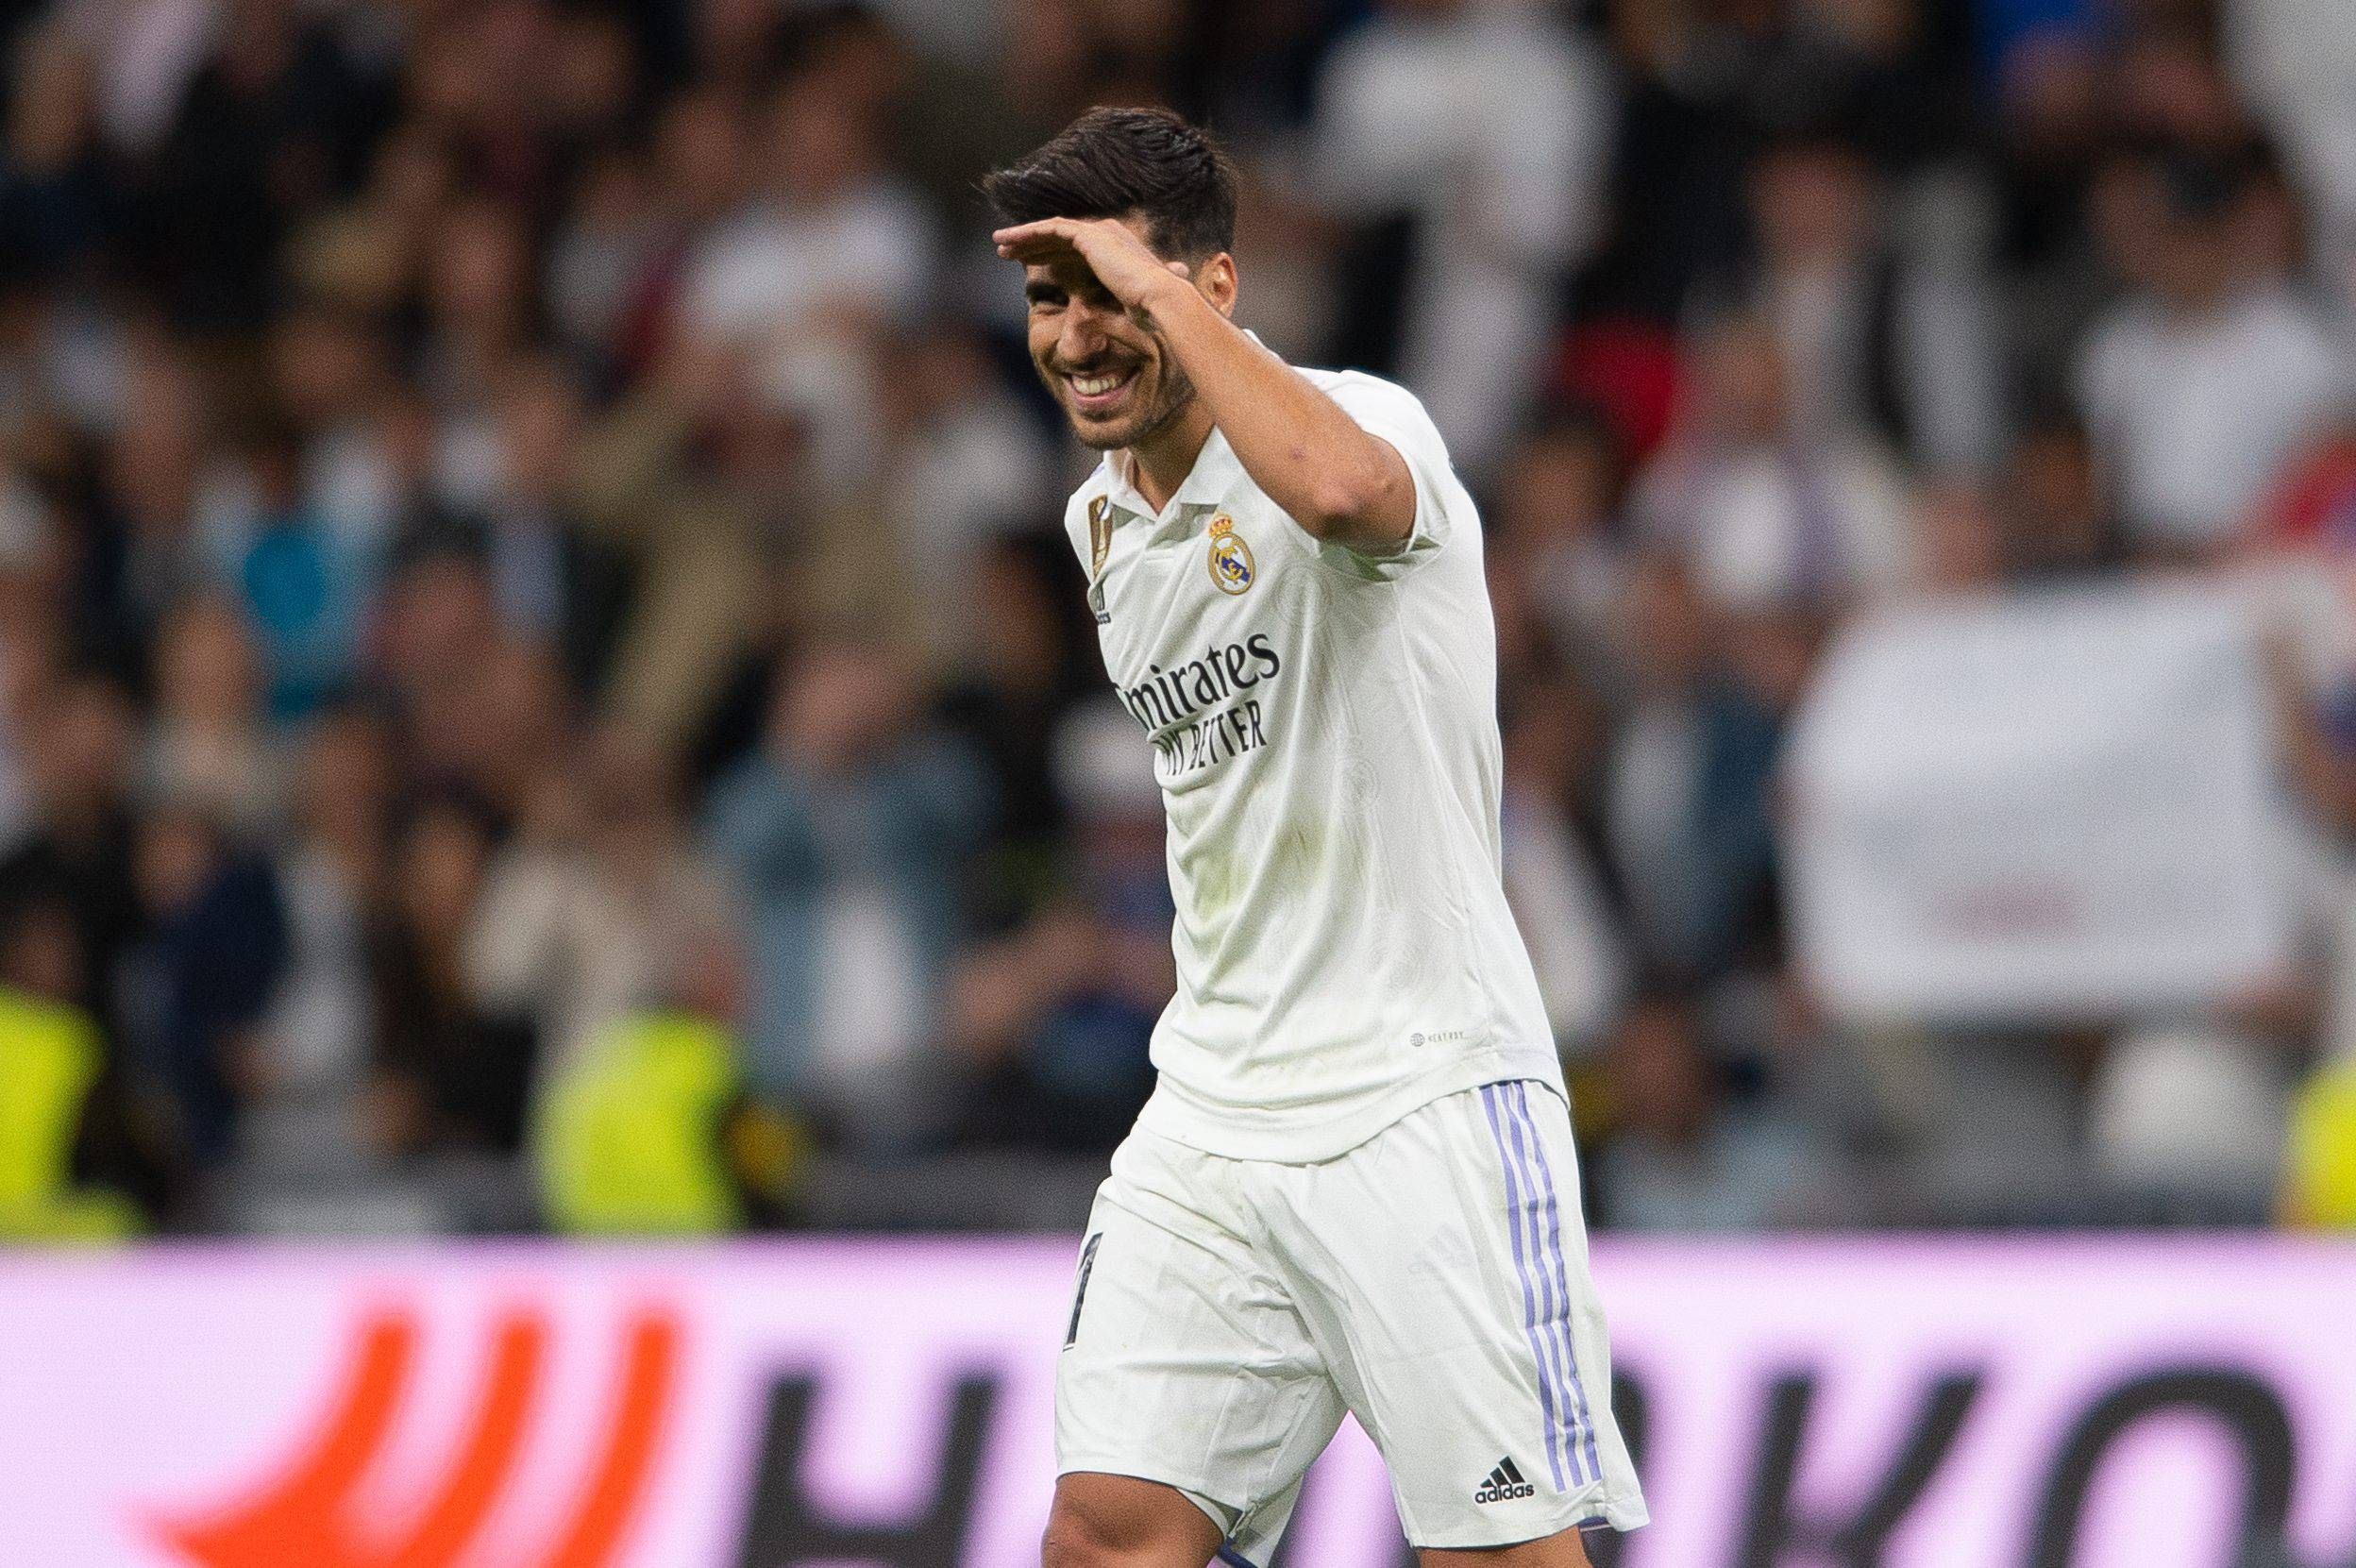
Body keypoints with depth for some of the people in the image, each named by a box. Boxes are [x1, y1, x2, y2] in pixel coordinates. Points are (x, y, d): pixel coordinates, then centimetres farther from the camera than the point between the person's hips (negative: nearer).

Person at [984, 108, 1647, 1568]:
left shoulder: (1368, 419, -12)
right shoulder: (1107, 523, 13)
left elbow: (1338, 488, -39)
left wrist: (1159, 291, -28)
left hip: (1425, 1102, -7)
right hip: (1212, 1120, 7)